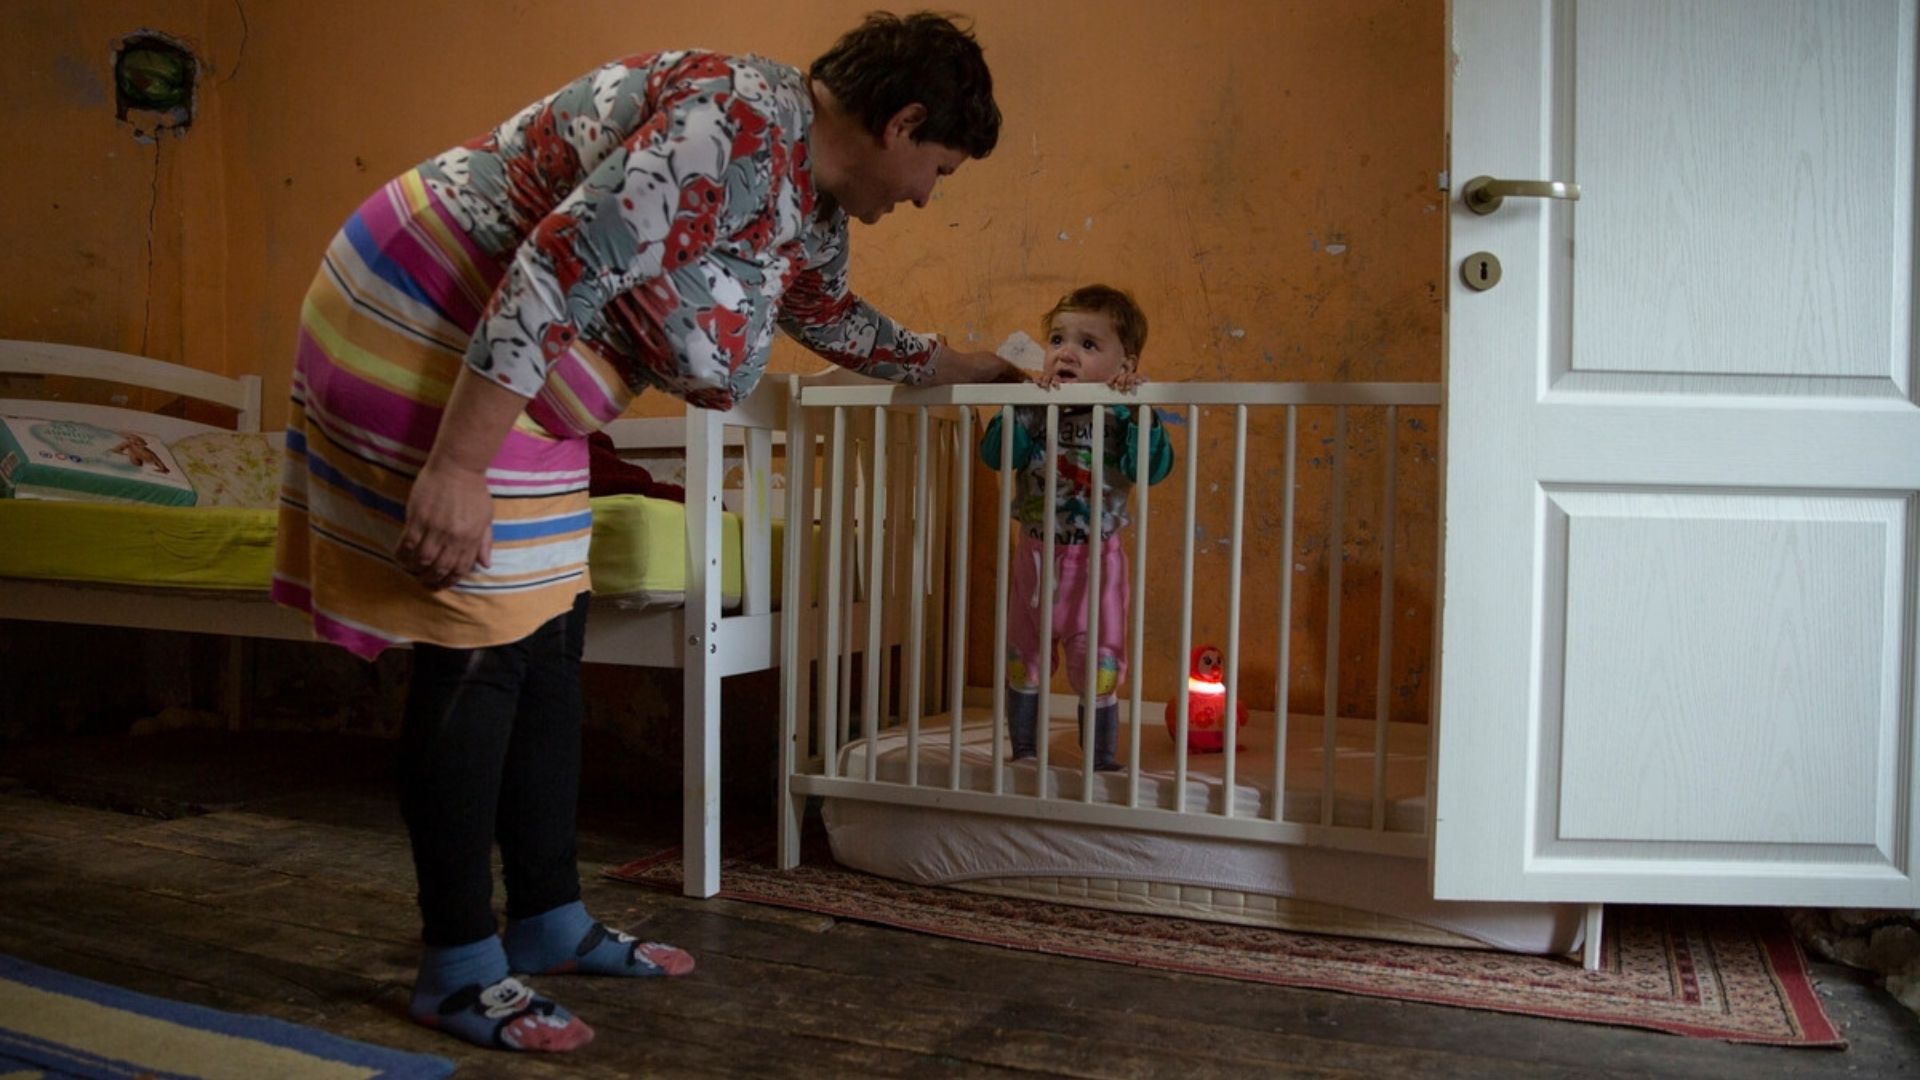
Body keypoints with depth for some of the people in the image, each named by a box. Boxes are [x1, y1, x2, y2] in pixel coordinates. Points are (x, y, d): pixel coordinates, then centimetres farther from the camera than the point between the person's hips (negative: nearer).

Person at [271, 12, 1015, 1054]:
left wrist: (956, 365, 37)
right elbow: (558, 269, -30)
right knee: (479, 653, -8)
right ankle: (456, 966, 4)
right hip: (422, 328, -10)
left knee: (548, 642, 9)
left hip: (513, 362, 10)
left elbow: (830, 313, 30)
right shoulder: (738, 121, -23)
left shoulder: (813, 204, 8)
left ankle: (550, 920, 21)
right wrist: (457, 467, -31)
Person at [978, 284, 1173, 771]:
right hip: (1036, 555, 3)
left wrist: (1138, 408, -31)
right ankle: (1024, 754, 31)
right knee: (1023, 661, 14)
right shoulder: (1035, 411, -3)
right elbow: (995, 453, -17)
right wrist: (1026, 403, -25)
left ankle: (1102, 762, 19)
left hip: (1095, 561, -3)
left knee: (1097, 668, 3)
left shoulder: (1119, 416, -9)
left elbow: (1153, 468, -23)